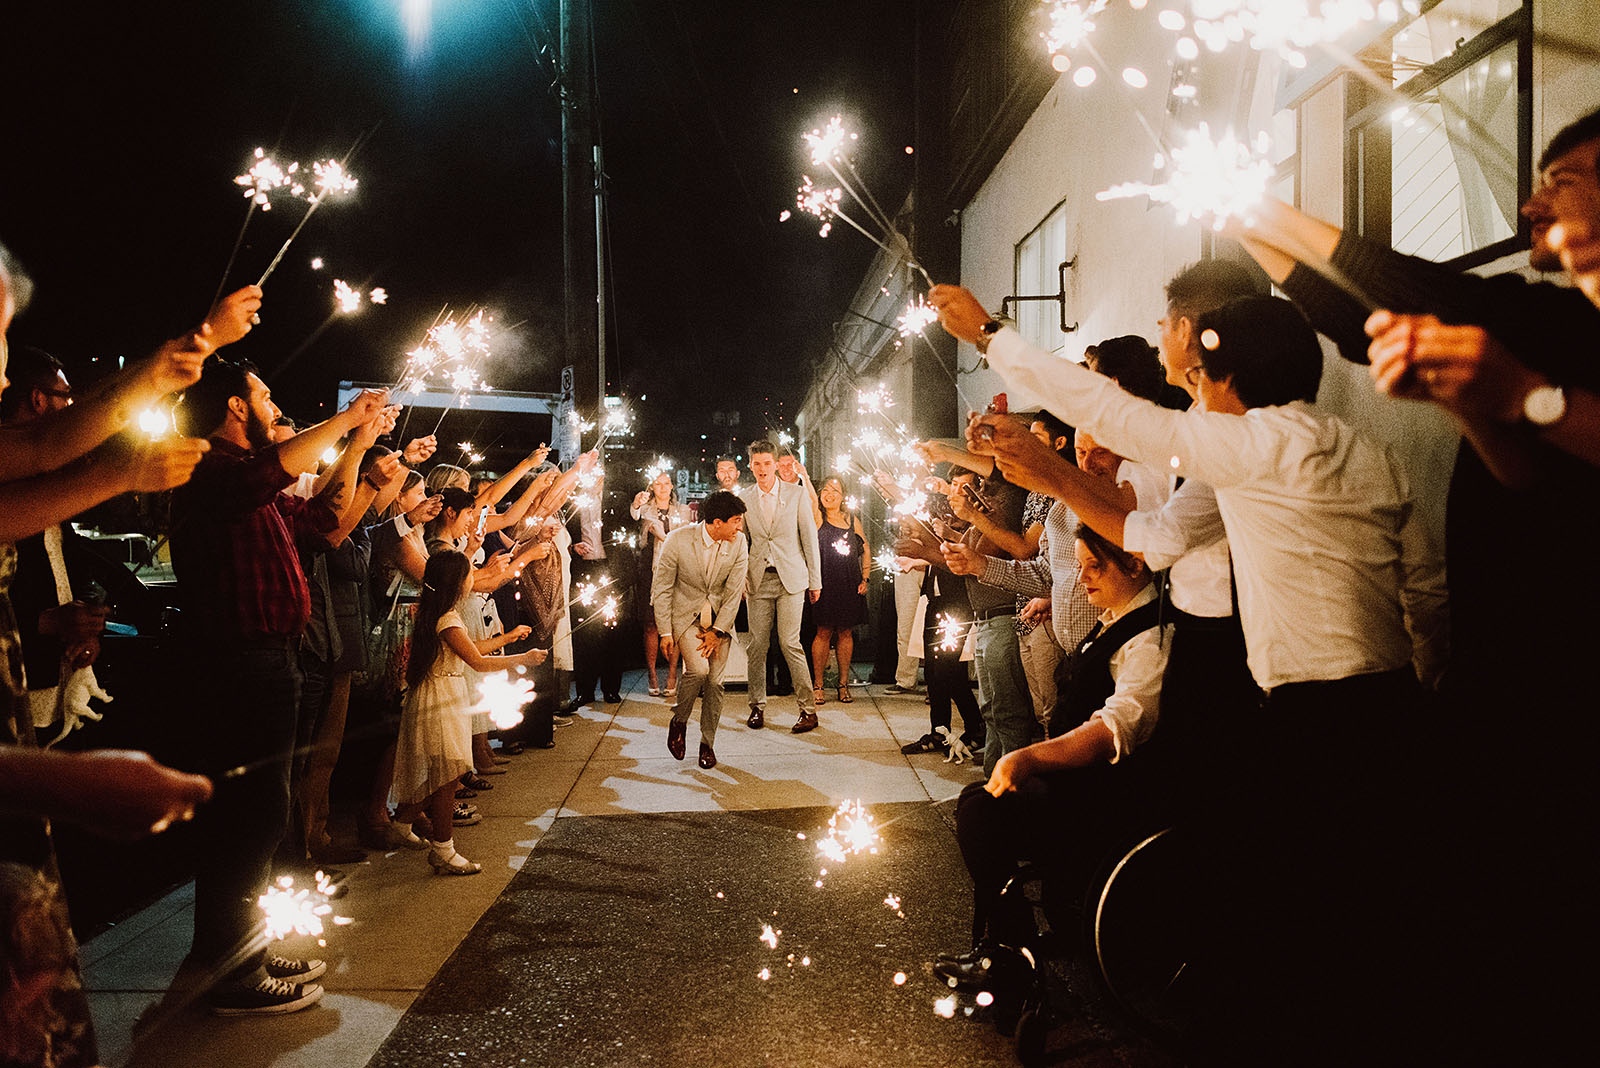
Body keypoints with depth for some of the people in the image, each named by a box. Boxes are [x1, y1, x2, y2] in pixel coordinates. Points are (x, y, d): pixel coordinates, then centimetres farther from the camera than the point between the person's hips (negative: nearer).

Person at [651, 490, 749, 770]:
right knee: (698, 669, -22)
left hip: (720, 615, 3)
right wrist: (665, 632, -8)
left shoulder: (738, 543, -11)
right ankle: (679, 721, 5)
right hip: (685, 612, -3)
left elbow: (734, 591, -6)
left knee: (714, 681, -3)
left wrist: (717, 632, -10)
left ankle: (708, 743, 14)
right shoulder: (678, 540, -18)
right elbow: (661, 588, -9)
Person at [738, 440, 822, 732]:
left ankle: (808, 709, 0)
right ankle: (757, 706, 16)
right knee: (756, 645, 2)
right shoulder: (743, 498, 8)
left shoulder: (797, 494, 1)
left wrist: (815, 580, 0)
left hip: (790, 578, -3)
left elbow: (810, 538, 2)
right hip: (758, 580, 3)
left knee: (790, 643, -8)